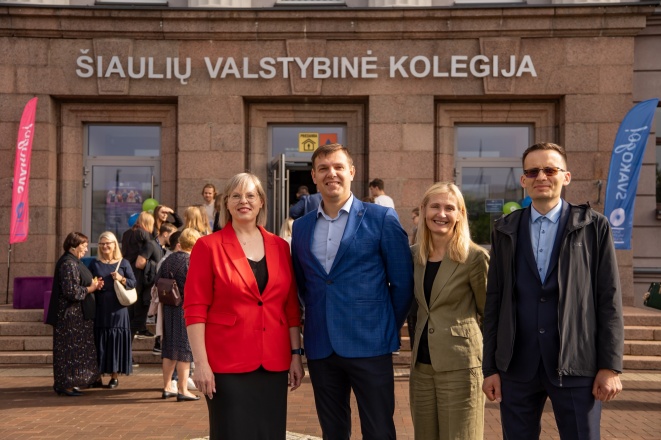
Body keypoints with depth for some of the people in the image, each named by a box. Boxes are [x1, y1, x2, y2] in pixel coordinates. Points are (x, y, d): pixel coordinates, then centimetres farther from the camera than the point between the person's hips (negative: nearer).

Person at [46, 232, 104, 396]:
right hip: (70, 314, -10)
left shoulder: (74, 262, 15)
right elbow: (71, 291, -24)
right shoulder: (68, 264, -17)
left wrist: (93, 284, 6)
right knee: (69, 349, -4)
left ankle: (68, 383, 20)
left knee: (72, 350, 14)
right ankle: (65, 384, 3)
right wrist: (91, 288, -11)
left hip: (75, 315, 10)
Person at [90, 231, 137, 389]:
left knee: (116, 340, 0)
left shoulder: (123, 263, 7)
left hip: (117, 308, -1)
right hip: (99, 308, 1)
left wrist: (121, 279, -13)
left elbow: (133, 282, 4)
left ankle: (115, 376, 8)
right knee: (99, 341, 0)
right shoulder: (95, 264, 10)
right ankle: (98, 376, 8)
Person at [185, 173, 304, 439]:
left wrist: (296, 354, 7)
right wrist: (200, 362, -12)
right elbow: (195, 309, -6)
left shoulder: (279, 246, 8)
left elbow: (291, 306, 11)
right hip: (228, 364, -4)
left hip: (274, 363, 4)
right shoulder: (208, 246, -3)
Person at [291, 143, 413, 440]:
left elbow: (402, 282, 0)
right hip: (320, 348, 4)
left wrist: (389, 328, 5)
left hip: (369, 345, -4)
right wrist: (320, 319, 13)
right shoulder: (301, 227, 9)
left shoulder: (382, 218, -3)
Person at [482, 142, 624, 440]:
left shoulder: (594, 227, 2)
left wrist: (610, 366, -5)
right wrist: (490, 367, 4)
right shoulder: (505, 230, 7)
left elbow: (609, 300, 0)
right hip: (516, 367, 2)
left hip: (576, 367, -2)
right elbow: (493, 301, 6)